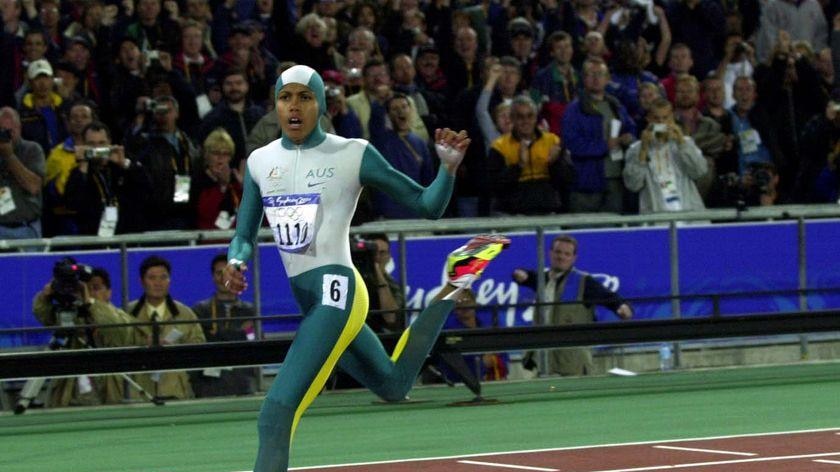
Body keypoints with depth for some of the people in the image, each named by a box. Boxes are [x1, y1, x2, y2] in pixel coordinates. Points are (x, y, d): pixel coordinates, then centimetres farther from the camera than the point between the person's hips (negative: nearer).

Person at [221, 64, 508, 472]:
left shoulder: (352, 155, -5)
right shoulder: (260, 161, 9)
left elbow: (427, 206, -2)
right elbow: (245, 235, 15)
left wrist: (449, 167, -21)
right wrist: (236, 262, -8)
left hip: (335, 292, -7)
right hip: (303, 299, 7)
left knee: (276, 414, -19)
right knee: (393, 385, 24)